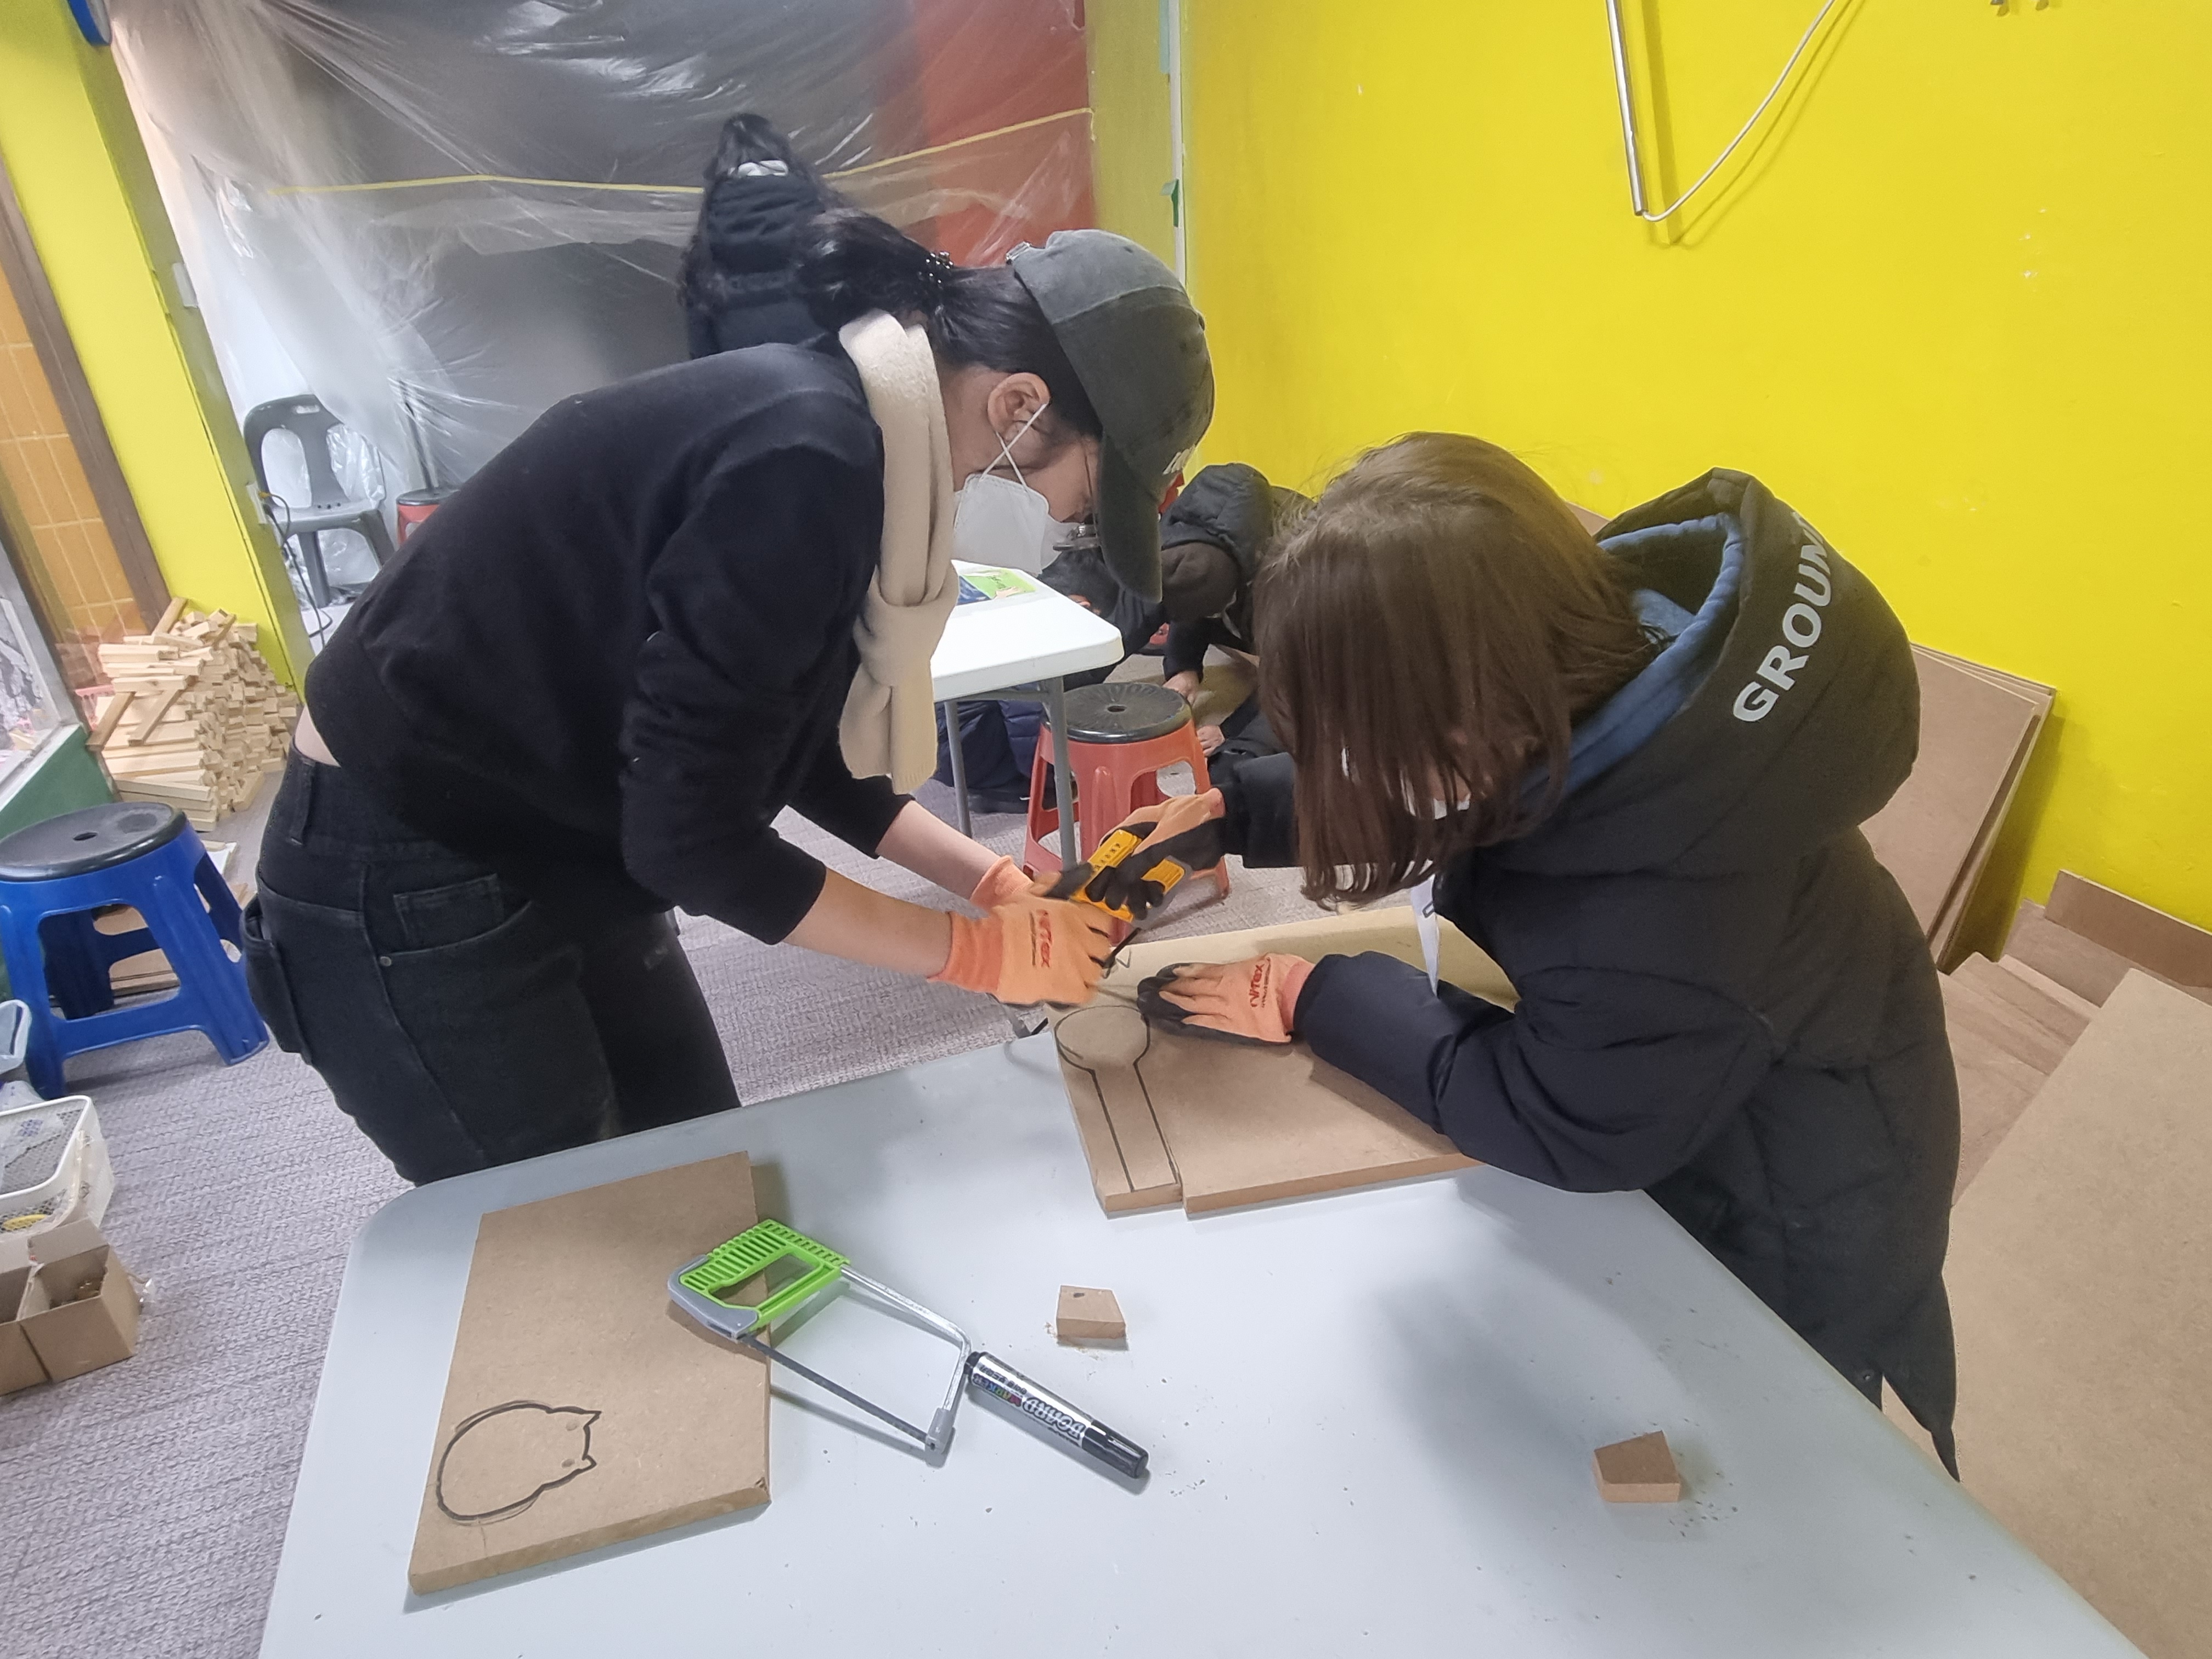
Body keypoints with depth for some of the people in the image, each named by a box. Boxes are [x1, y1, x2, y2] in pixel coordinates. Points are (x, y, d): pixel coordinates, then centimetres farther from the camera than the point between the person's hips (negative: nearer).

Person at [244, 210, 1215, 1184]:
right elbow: (691, 838, -25)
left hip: (553, 853, 9)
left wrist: (992, 882, 4)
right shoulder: (806, 461, -29)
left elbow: (792, 747, 8)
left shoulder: (839, 431, 0)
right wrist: (976, 952, -16)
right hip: (406, 888, -8)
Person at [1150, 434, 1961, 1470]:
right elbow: (1418, 795, -6)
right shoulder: (1595, 639, -26)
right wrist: (1225, 814, -14)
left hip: (1785, 1230, -6)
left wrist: (1315, 999, -19)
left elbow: (1557, 1129, -26)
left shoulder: (1657, 927, -47)